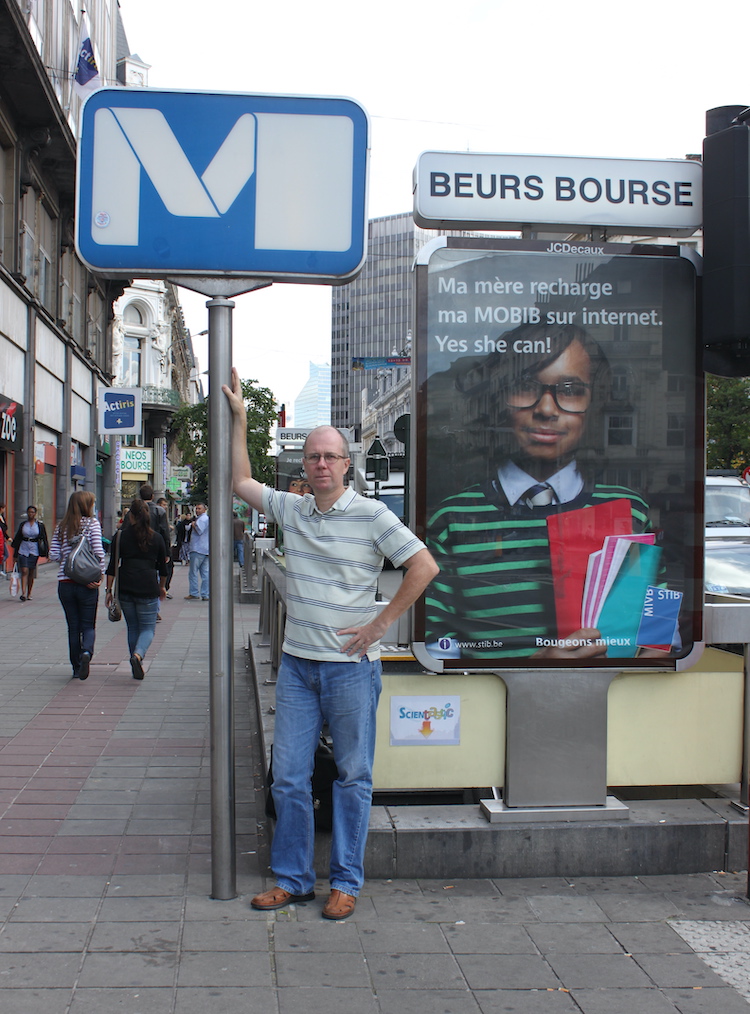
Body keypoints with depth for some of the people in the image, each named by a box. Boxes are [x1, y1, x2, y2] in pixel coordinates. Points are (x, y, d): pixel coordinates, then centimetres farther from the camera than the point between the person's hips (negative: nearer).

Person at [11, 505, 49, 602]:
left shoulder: (40, 525, 2)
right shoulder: (23, 524, 7)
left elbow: (44, 539, 4)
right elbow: (17, 537, 12)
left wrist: (47, 552, -1)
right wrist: (15, 551, 10)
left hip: (34, 550, 0)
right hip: (23, 549, 0)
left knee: (31, 572, 6)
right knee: (24, 571, -10)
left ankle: (29, 594, 16)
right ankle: (23, 593, -18)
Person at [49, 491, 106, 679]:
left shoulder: (62, 527, 6)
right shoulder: (92, 523, -4)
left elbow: (53, 555, 2)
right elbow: (99, 552, -13)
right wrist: (100, 574, -4)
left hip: (65, 583, 3)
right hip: (87, 583, -3)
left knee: (73, 627, 12)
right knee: (88, 625, 7)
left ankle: (76, 667, 14)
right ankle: (86, 652, -21)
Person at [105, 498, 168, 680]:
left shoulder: (121, 536, 3)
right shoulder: (156, 538, 4)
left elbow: (113, 565, 1)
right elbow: (163, 567, 11)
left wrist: (108, 590, 5)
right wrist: (162, 586, 27)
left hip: (125, 588, 1)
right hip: (148, 589, -1)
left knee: (132, 627, 15)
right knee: (148, 628, 6)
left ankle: (136, 666, 16)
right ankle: (138, 655, -22)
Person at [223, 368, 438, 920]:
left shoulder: (371, 515, -7)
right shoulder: (291, 509, 8)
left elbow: (424, 566, -10)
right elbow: (242, 481, 20)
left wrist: (379, 624, -10)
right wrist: (239, 418, 15)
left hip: (351, 666, -5)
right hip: (297, 664, 5)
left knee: (353, 776, 5)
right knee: (289, 775, 7)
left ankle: (346, 881, 16)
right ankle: (292, 878, 20)